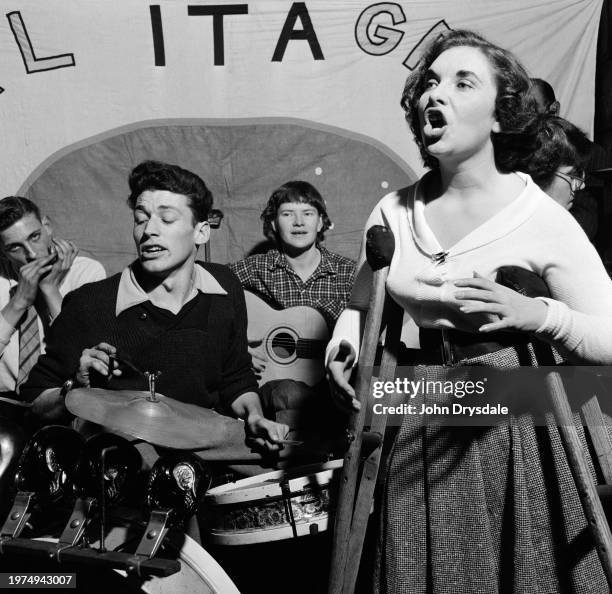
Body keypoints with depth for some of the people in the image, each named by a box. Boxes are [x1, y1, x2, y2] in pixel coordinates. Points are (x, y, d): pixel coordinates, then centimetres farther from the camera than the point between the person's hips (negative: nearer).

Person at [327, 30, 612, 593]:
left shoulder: (543, 219, -9)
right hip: (409, 434, 3)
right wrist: (341, 351, -5)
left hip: (507, 430, -3)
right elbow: (360, 305, 14)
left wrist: (537, 314, -27)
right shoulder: (392, 212, 3)